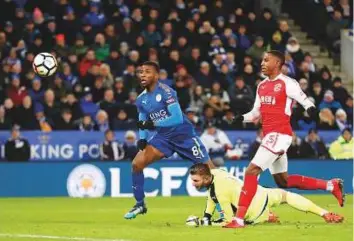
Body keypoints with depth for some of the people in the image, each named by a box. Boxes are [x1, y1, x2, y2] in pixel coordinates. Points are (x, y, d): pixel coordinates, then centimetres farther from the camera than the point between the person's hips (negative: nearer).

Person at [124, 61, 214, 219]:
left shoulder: (165, 92, -19)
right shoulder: (141, 99, 2)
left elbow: (177, 118, -27)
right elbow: (143, 122, 14)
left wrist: (152, 124, -29)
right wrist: (142, 139, -6)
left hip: (183, 135, -6)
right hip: (163, 137, 6)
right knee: (137, 164, -7)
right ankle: (140, 205, 7)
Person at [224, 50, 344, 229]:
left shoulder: (287, 83, -8)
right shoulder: (262, 86, 16)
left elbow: (305, 101, -13)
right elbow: (256, 113, 21)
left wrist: (311, 109, -37)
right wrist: (243, 118, 1)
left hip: (279, 134, -10)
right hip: (269, 135, 10)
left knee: (251, 171, -17)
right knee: (283, 181, 17)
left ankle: (239, 219, -18)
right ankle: (331, 185, 27)